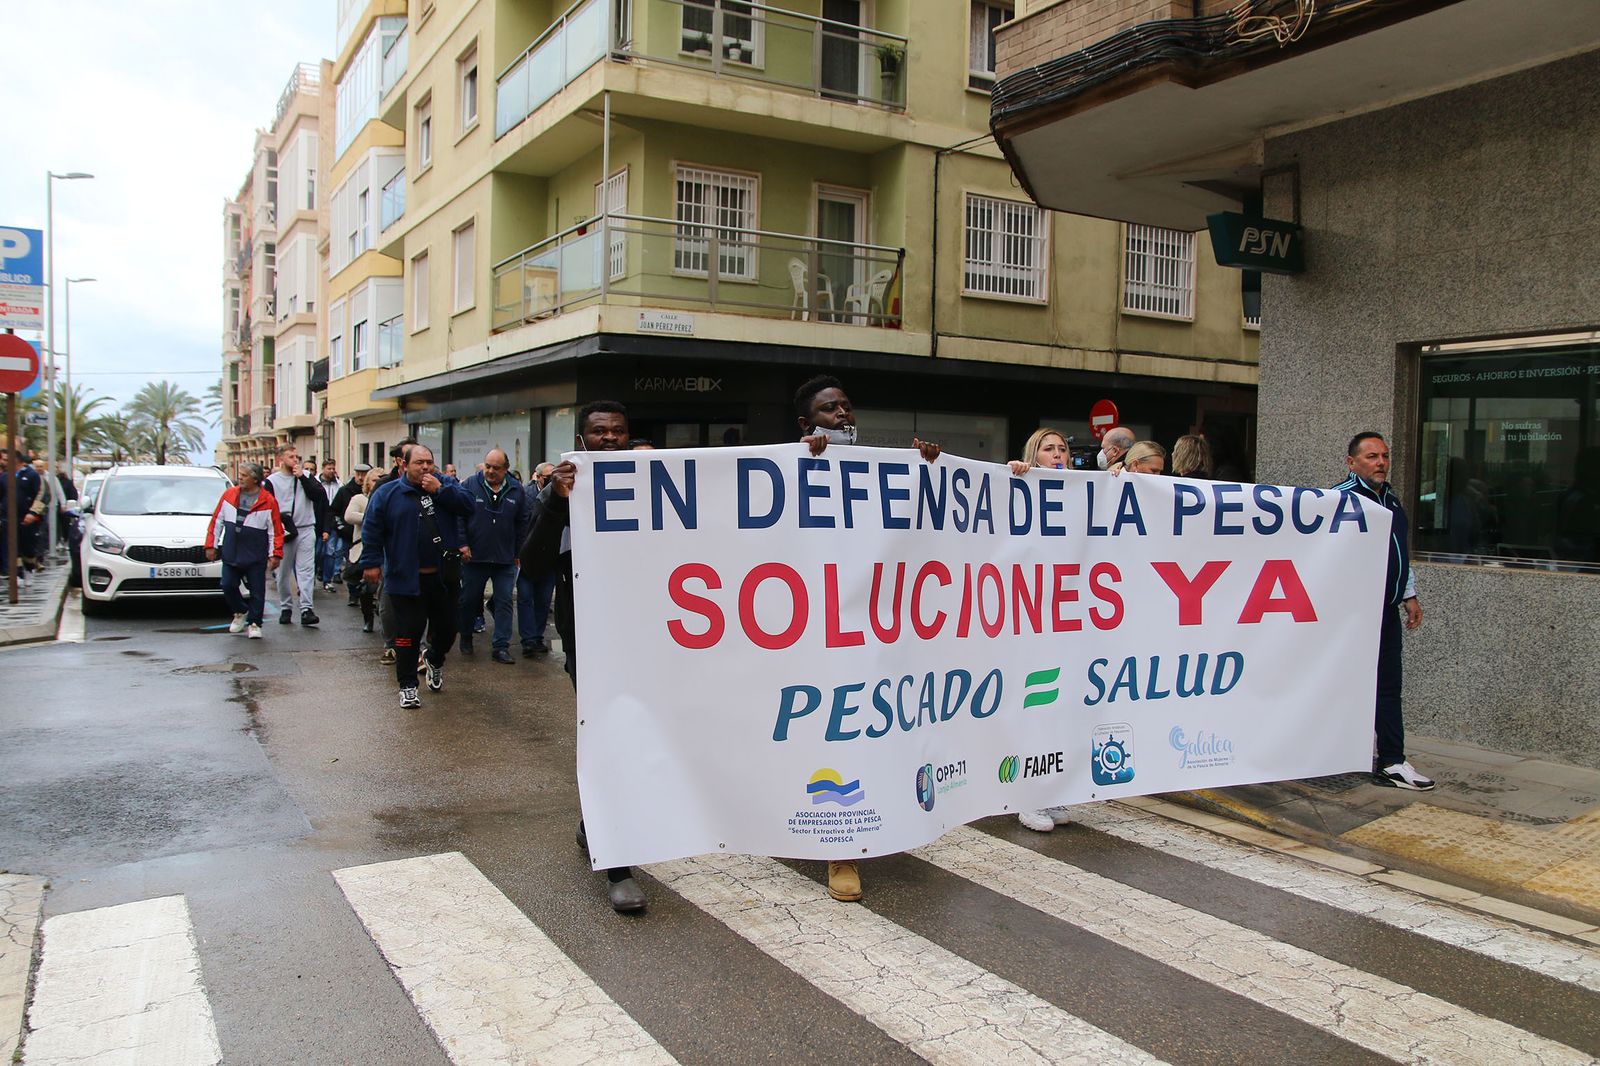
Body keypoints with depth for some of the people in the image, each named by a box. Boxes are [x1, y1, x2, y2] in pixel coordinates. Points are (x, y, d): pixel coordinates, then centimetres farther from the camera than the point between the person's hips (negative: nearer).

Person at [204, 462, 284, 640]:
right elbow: (217, 521, 11)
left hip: (256, 557, -3)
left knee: (257, 591, 1)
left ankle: (254, 623, 13)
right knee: (228, 586, 3)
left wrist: (275, 555, -10)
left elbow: (276, 530, -5)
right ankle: (241, 612, 28)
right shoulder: (229, 494, 5)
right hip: (230, 554, 3)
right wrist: (211, 545, 8)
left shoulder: (268, 501, -6)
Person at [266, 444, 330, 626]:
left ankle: (306, 609, -13)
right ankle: (286, 608, 20)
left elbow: (317, 495, -7)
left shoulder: (306, 477, 9)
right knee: (283, 573, 7)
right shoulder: (272, 481, 4)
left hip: (306, 530, 0)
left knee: (306, 570, -8)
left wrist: (302, 477, -11)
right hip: (283, 532, 0)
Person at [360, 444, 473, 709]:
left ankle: (435, 660, 44)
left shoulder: (444, 486, 7)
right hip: (405, 578, -3)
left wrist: (440, 490, -14)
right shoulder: (387, 493, 0)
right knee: (408, 634, 0)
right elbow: (371, 529, 0)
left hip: (443, 577, 3)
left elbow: (467, 506, -6)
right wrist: (371, 562, -4)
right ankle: (407, 686, 12)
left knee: (447, 628, 13)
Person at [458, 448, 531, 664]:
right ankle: (466, 638, 32)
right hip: (474, 557, -1)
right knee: (469, 600, 11)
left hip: (505, 559, 1)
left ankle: (501, 647, 4)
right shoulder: (470, 485, -2)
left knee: (504, 602, 0)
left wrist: (518, 552, 6)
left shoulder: (516, 490, 3)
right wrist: (462, 544, -9)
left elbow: (523, 523, 8)